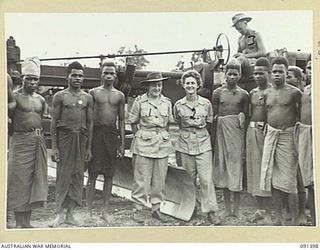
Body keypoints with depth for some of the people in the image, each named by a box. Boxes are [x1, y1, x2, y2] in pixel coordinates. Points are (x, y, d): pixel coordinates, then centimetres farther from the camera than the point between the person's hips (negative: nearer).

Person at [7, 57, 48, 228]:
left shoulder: (41, 100, 13)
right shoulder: (14, 96, -5)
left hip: (39, 141, 6)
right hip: (21, 141, -6)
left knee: (35, 181, 8)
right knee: (19, 180, -1)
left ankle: (27, 221, 18)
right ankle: (19, 223, 8)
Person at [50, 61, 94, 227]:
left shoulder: (87, 98, 9)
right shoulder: (60, 96, 1)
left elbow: (90, 123, 11)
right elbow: (54, 122, -1)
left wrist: (89, 147, 7)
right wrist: (54, 147, -7)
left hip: (82, 137, 3)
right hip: (64, 136, -3)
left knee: (77, 176, 5)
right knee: (63, 175, -2)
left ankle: (70, 214, 14)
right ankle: (59, 215, 4)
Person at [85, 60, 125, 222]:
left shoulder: (119, 96, 10)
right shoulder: (94, 92, 4)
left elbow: (121, 120, 11)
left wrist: (122, 143, 5)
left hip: (112, 133, 2)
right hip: (96, 132, -2)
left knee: (109, 175, 5)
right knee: (93, 173, -2)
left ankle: (105, 211, 14)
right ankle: (89, 211, 6)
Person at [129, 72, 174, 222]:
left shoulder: (167, 102, 8)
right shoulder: (139, 101, -2)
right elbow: (133, 123, 5)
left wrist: (163, 136, 10)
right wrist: (139, 136, 2)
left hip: (163, 143, 3)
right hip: (144, 142, -3)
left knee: (160, 178, 7)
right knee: (141, 178, -2)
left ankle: (156, 208, 19)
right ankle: (138, 208, 9)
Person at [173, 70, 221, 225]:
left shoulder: (206, 103, 0)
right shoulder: (178, 105, 2)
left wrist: (200, 127, 9)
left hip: (203, 144, -1)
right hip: (186, 144, 1)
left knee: (206, 179, -6)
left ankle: (210, 212, -1)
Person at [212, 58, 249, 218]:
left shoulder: (243, 94, 7)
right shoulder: (218, 92, 7)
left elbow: (246, 115, 12)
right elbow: (213, 115, 8)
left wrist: (243, 116, -5)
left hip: (236, 131, -1)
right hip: (221, 131, 1)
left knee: (236, 164, -4)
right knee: (222, 165, 3)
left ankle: (236, 209, 3)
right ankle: (227, 208, 13)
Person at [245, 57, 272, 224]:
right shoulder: (252, 93, 13)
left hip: (267, 132, -7)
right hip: (251, 132, 7)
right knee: (254, 169, 11)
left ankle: (268, 213, 4)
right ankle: (260, 209, 24)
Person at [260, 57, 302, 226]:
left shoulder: (294, 92, -3)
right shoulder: (267, 94, 10)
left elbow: (301, 115, 0)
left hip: (288, 136, -5)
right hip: (271, 135, 5)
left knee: (289, 180, -3)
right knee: (273, 178, 6)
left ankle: (294, 220, 7)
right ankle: (278, 218, 16)